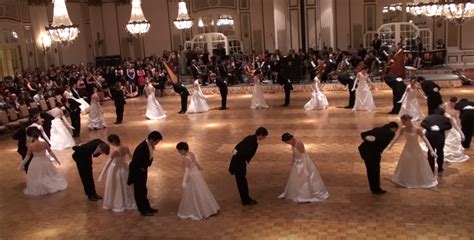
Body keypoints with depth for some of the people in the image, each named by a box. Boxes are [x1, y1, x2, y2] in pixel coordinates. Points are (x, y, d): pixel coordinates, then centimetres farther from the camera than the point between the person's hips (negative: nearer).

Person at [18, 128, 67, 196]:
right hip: (45, 161, 1)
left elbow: (28, 156, -9)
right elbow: (51, 152, -6)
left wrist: (22, 164, 6)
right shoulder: (44, 143, -16)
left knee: (36, 177, 18)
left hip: (36, 163, -1)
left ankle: (38, 190, 30)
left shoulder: (30, 146, -20)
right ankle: (52, 186, 37)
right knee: (50, 174, 22)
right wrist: (56, 159, 8)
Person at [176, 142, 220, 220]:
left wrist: (184, 182, -43)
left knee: (194, 195, 7)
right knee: (200, 193, 20)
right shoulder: (191, 154, 1)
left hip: (192, 177, -9)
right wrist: (199, 167, 40)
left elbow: (187, 171, -35)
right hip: (196, 174, 9)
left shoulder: (186, 159, -27)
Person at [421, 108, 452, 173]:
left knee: (430, 152, 14)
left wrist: (430, 128, -11)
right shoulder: (444, 118, 9)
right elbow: (449, 126, -7)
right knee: (440, 152, 17)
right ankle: (440, 168, 25)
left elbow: (422, 124, -3)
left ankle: (431, 169, 19)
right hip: (439, 136, -1)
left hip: (429, 136, 1)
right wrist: (440, 128, -13)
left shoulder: (429, 117, 13)